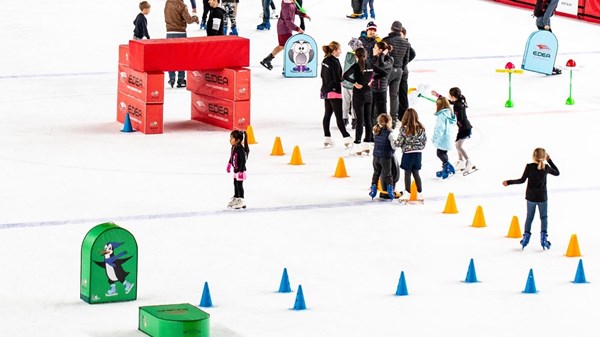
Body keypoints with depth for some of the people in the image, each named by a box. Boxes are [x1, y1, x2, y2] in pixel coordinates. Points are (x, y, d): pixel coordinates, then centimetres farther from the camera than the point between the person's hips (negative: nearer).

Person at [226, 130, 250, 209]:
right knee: (235, 184, 19)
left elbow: (243, 161, -25)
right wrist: (229, 165, 31)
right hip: (235, 170, 9)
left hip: (240, 170, -9)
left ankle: (241, 200, 6)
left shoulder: (240, 149, -25)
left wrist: (241, 171, -26)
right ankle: (235, 198, 31)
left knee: (239, 185, -2)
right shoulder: (233, 147, 2)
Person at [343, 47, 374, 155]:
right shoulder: (370, 65, 1)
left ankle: (358, 144, -3)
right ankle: (367, 144, 15)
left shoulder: (357, 66, -14)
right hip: (368, 94, 5)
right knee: (368, 120, 10)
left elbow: (345, 75, -26)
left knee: (359, 120, -3)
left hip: (358, 94, -5)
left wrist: (355, 82, -16)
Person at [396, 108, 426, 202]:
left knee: (407, 173, 5)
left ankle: (407, 193, 7)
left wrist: (395, 143, 12)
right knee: (416, 173, 13)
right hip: (418, 153, 4)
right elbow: (424, 141, 7)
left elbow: (398, 143, -10)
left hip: (408, 153, -4)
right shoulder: (421, 128, -2)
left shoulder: (404, 129, -15)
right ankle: (419, 193, 13)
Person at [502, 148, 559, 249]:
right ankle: (544, 237, 2)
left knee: (529, 217, 16)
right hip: (542, 197, 0)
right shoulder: (546, 167, -8)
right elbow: (557, 173, 9)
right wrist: (549, 160, 10)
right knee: (544, 217, 13)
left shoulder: (529, 166, -13)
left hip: (530, 197, 0)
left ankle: (526, 236, 11)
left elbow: (522, 180, -14)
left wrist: (509, 182, -5)